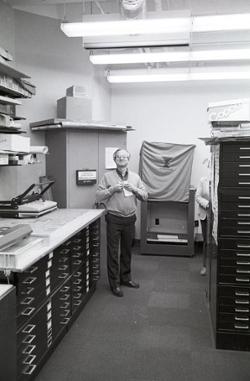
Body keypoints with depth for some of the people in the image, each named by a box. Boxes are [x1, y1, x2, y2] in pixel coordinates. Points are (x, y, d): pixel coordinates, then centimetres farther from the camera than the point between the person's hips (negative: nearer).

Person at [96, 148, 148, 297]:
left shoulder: (135, 177, 8)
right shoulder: (108, 176, 0)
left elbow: (145, 196, 6)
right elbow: (98, 196, -4)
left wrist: (134, 189, -11)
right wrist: (112, 189, -17)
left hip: (130, 219, 3)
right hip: (114, 219, -3)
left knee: (127, 250, 15)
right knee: (113, 252, 1)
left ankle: (126, 277, 32)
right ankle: (115, 283, 12)